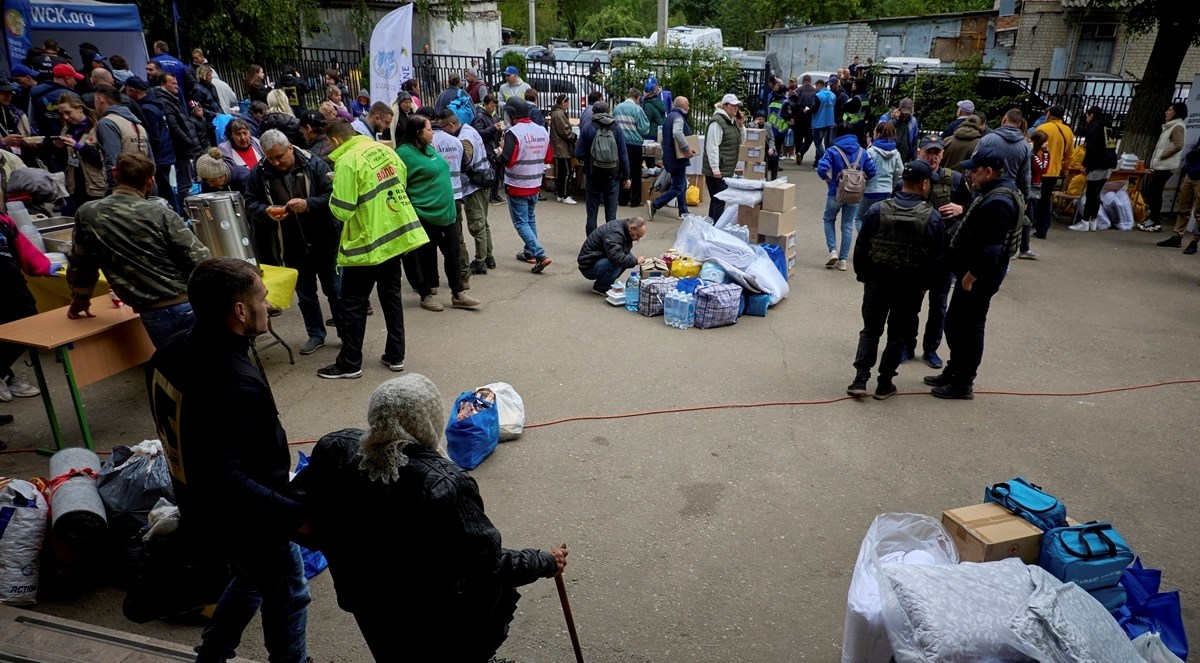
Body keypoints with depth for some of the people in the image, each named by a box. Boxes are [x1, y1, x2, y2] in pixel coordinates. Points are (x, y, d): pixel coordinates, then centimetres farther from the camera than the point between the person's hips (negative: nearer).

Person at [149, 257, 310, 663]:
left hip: (200, 510, 9)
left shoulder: (172, 353, -6)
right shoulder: (235, 386, -36)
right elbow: (223, 480, -38)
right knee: (287, 597, 17)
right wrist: (296, 515, -37)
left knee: (249, 582, 32)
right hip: (246, 522, -9)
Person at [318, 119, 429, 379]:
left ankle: (349, 364, 13)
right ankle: (395, 355, 22)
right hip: (397, 234, 7)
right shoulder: (383, 149, 4)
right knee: (391, 296, 16)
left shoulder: (347, 161, -16)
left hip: (367, 242, -7)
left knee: (353, 303, 5)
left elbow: (342, 211, -18)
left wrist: (335, 193, 1)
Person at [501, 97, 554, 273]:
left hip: (517, 186, -7)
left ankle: (540, 255, -11)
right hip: (535, 184, 7)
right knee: (530, 218, 22)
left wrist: (500, 153, -3)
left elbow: (507, 160, -23)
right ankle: (529, 252, 31)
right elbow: (548, 158, 10)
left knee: (521, 223, 0)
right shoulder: (542, 131, 3)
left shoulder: (513, 132, -17)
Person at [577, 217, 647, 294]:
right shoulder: (614, 233, -27)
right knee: (618, 262, -32)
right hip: (588, 267, -10)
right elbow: (616, 257, -38)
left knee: (629, 256, -3)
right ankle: (600, 287, -10)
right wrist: (635, 261, -26)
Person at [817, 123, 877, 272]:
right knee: (847, 226, 11)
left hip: (836, 193, -3)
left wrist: (827, 179, -3)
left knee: (829, 220, 18)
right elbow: (871, 171, 2)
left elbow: (821, 168, -21)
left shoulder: (833, 150, -9)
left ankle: (833, 251, 2)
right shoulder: (862, 152, 3)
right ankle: (843, 260, 12)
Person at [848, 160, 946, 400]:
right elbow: (937, 258, -4)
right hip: (910, 286, -1)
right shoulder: (932, 217, -11)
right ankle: (884, 384, 16)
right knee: (898, 335, 12)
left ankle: (860, 380, 7)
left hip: (877, 281, 1)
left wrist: (862, 276, 9)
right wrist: (925, 285, 9)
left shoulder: (878, 210, -9)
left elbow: (861, 247, -4)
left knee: (870, 330, 14)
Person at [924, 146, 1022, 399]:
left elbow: (991, 250, -27)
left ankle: (963, 384, 12)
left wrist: (970, 276, -23)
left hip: (980, 276, -11)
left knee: (969, 327, 0)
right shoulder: (995, 191, 10)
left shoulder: (997, 202, -24)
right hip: (972, 271, 11)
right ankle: (953, 372, 34)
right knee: (954, 322, 20)